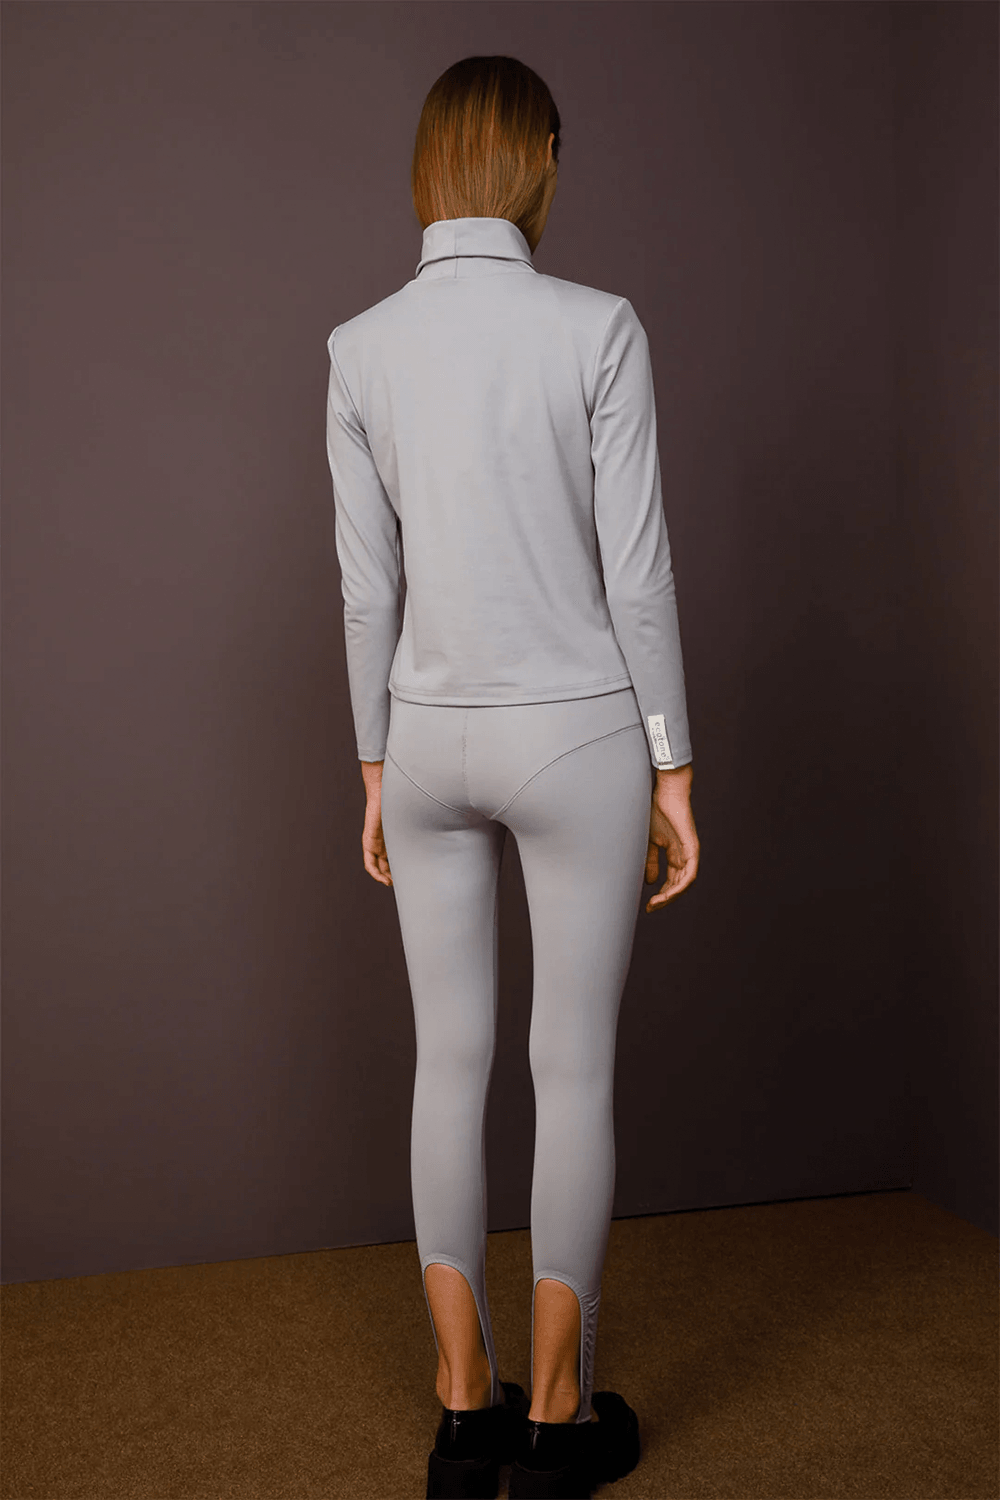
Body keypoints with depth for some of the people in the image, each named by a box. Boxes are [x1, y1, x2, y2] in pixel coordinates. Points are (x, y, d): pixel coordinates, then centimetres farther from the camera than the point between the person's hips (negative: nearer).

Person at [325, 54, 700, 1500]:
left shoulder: (362, 347, 1)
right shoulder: (598, 327, -9)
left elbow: (369, 584, 3)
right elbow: (636, 569, -10)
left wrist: (376, 768, 12)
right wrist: (673, 768, -2)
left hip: (430, 741, 4)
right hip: (575, 737, -3)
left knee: (451, 1060, 11)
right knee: (575, 1067, 6)